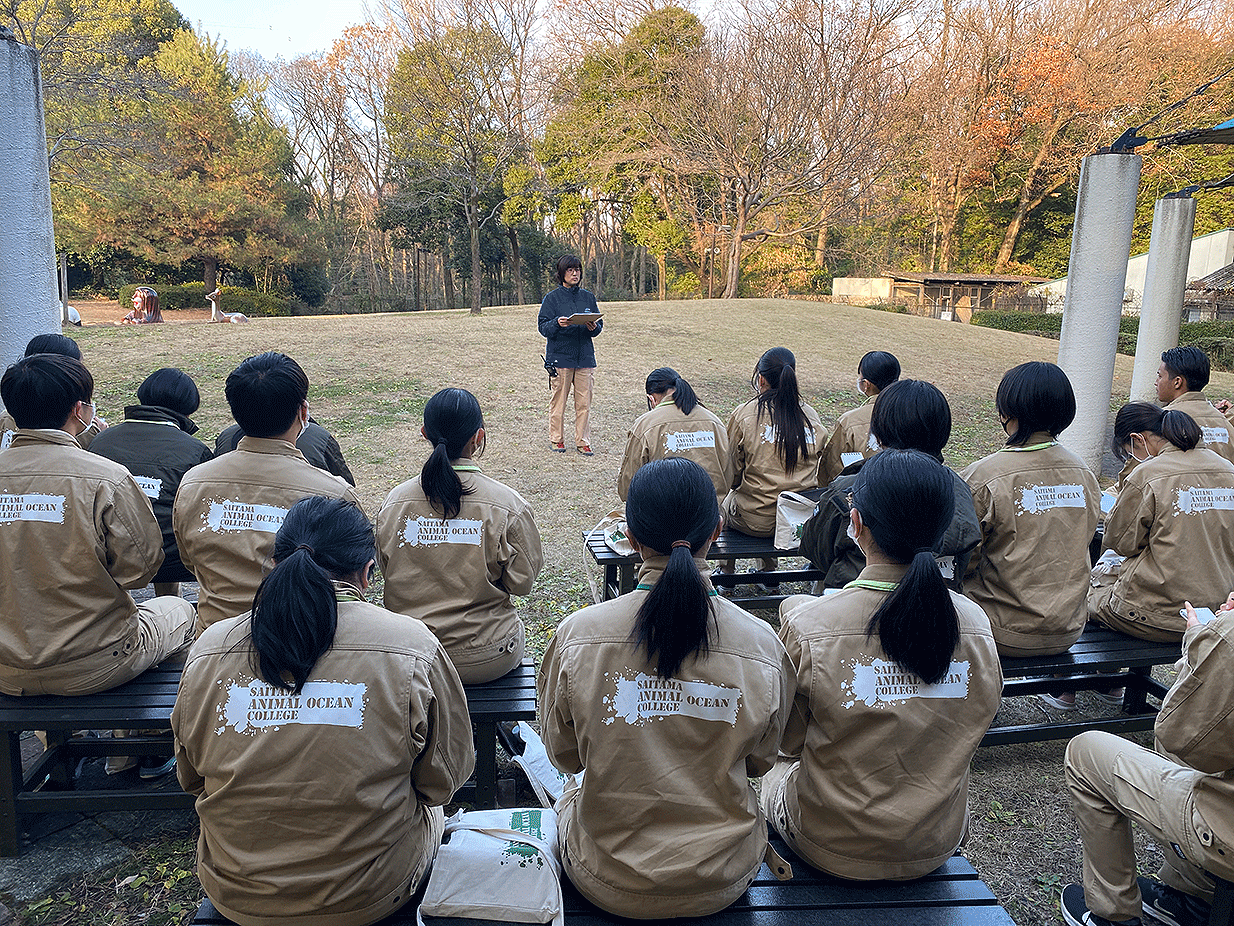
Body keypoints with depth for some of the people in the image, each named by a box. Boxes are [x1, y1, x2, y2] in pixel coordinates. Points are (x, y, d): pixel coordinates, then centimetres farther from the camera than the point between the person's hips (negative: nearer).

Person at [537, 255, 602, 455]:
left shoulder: (588, 297, 12)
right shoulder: (552, 298, 1)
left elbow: (599, 324, 13)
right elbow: (543, 327, -3)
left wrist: (594, 327, -9)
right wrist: (557, 323, -23)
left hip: (585, 355, 3)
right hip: (560, 355, -3)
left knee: (584, 401, 3)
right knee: (558, 400, 2)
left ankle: (583, 441, 11)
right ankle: (556, 440, 15)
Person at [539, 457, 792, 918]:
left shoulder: (577, 635, -21)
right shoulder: (762, 647, -20)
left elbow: (564, 755, -4)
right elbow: (758, 761, -2)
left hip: (608, 881, 0)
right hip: (722, 883, 1)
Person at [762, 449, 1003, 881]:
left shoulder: (806, 626, -26)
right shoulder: (976, 625, -15)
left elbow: (787, 741, -10)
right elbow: (975, 727, 1)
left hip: (832, 848, -3)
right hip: (936, 846, 3)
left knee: (775, 769, 27)